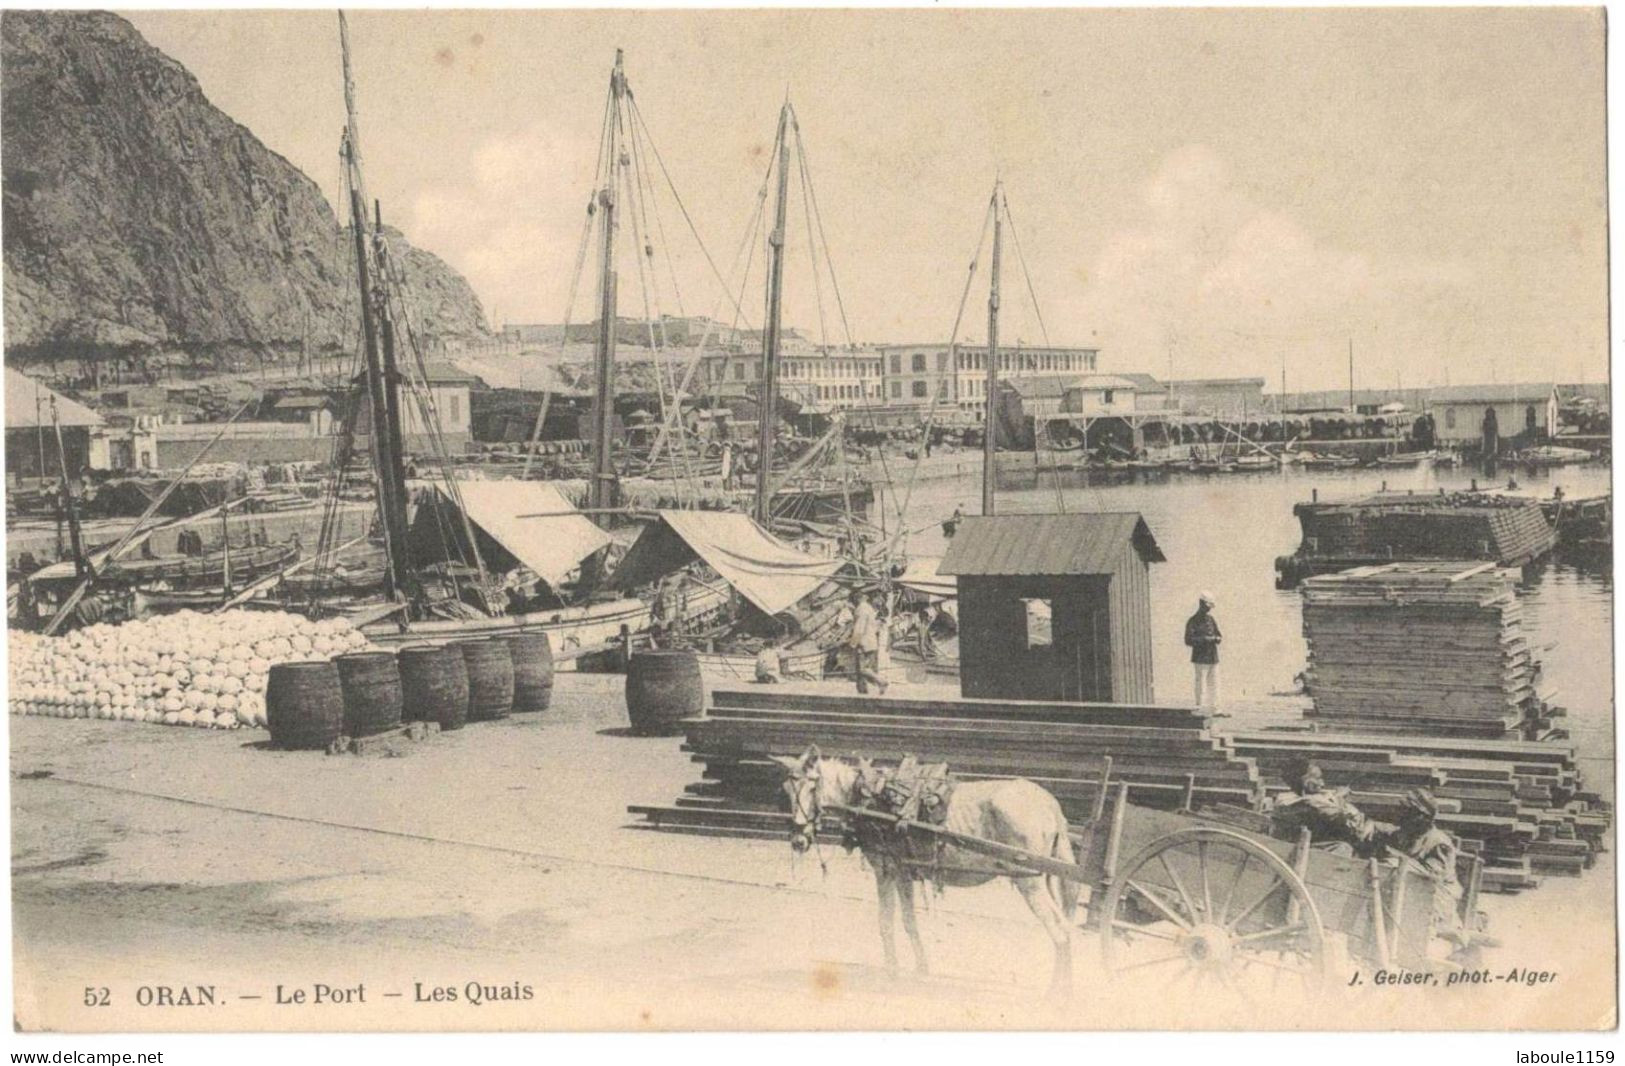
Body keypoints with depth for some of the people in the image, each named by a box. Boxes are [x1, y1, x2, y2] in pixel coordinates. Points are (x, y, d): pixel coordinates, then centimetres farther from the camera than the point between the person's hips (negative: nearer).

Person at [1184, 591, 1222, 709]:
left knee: (1214, 685, 7)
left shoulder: (1210, 619, 14)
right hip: (1200, 659, -6)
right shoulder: (1192, 621, -5)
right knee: (1201, 686, -7)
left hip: (1213, 659, 6)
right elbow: (1188, 641, -14)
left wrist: (1217, 638, -10)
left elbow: (1219, 635, 15)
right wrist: (1205, 639, -22)